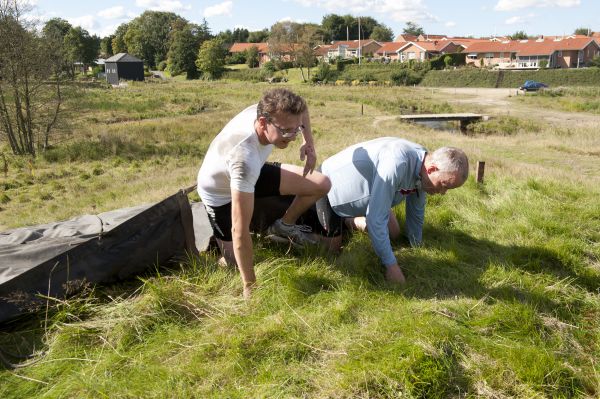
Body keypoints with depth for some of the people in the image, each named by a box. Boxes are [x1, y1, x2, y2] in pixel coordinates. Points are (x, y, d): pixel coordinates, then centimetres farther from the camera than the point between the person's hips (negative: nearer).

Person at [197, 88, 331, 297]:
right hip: (221, 194, -6)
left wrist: (308, 141, -15)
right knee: (236, 266, -5)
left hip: (253, 173, 6)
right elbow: (240, 231, -42)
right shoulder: (244, 158, -47)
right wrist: (249, 287, -35)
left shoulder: (267, 110, -28)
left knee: (321, 185, -4)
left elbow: (298, 108, 0)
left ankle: (285, 225, 22)